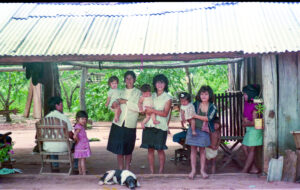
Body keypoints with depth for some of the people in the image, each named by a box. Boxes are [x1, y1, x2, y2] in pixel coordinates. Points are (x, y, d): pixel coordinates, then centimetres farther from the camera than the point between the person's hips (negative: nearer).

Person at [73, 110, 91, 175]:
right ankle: (84, 173, -4)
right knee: (82, 159, -7)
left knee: (80, 160, 13)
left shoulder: (82, 127, 12)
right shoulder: (78, 127, -18)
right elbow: (75, 136, -29)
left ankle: (80, 173, 19)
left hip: (84, 146, 9)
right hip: (81, 146, -9)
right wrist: (77, 141, -15)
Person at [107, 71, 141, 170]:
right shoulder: (121, 92, 12)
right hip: (118, 124, 2)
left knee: (128, 150, 5)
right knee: (118, 148, 4)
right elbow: (113, 106, 12)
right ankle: (120, 170, 16)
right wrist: (114, 105, -11)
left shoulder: (138, 93, 3)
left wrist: (125, 102, -11)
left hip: (130, 125, -2)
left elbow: (139, 108, -10)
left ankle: (127, 170, 17)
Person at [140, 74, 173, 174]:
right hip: (149, 125, 4)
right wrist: (146, 111, -5)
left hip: (160, 126, -4)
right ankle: (151, 172, 10)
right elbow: (145, 109, 17)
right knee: (150, 149, 4)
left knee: (160, 149, -2)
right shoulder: (151, 96, 15)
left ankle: (161, 172, 8)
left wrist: (152, 110, -13)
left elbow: (165, 113, -8)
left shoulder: (168, 97, 2)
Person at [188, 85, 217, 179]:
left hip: (204, 131, -1)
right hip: (193, 129, 1)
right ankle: (193, 170, 11)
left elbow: (208, 118, -14)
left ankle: (202, 170, 17)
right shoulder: (195, 104, 2)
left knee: (202, 150, 7)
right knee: (193, 150, 4)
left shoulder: (212, 107, -2)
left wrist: (196, 116, -17)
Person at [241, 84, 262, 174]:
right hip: (249, 129, 10)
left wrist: (245, 124, -4)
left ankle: (245, 171, 7)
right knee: (244, 147, 12)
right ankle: (254, 168, 19)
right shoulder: (246, 103, 6)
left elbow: (254, 122, -20)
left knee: (251, 149, 0)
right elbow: (244, 116, 13)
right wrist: (245, 119, -9)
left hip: (255, 129, -10)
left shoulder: (255, 106, -21)